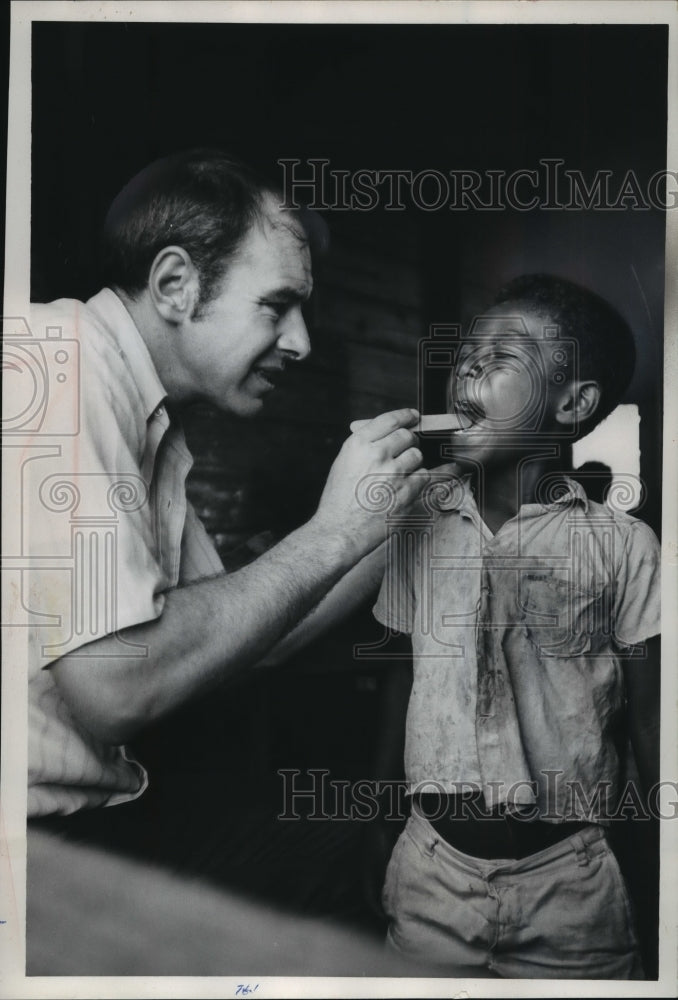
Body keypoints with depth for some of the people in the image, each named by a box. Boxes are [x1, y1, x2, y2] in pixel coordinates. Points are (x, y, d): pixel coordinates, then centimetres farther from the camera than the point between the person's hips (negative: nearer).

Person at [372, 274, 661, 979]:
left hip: (569, 882, -2)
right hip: (430, 870, 2)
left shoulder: (623, 546, -8)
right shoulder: (415, 525, -1)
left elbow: (647, 724, -1)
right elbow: (398, 678, 8)